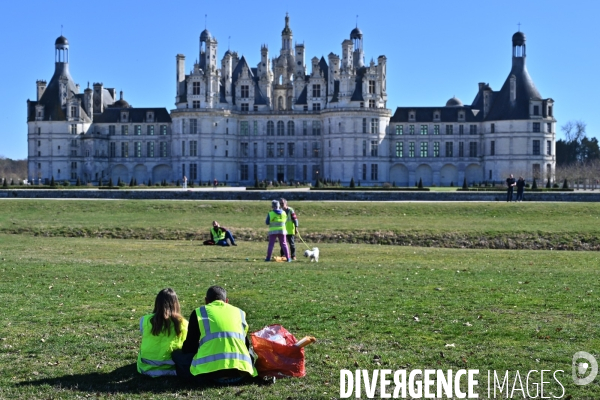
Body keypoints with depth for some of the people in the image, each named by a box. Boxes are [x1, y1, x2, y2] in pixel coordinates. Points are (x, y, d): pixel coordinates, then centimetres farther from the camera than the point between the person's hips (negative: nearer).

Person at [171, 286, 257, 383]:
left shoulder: (199, 312, 15)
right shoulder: (239, 312, 23)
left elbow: (189, 347, 15)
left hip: (210, 369, -3)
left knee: (177, 354, 20)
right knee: (250, 353, 39)